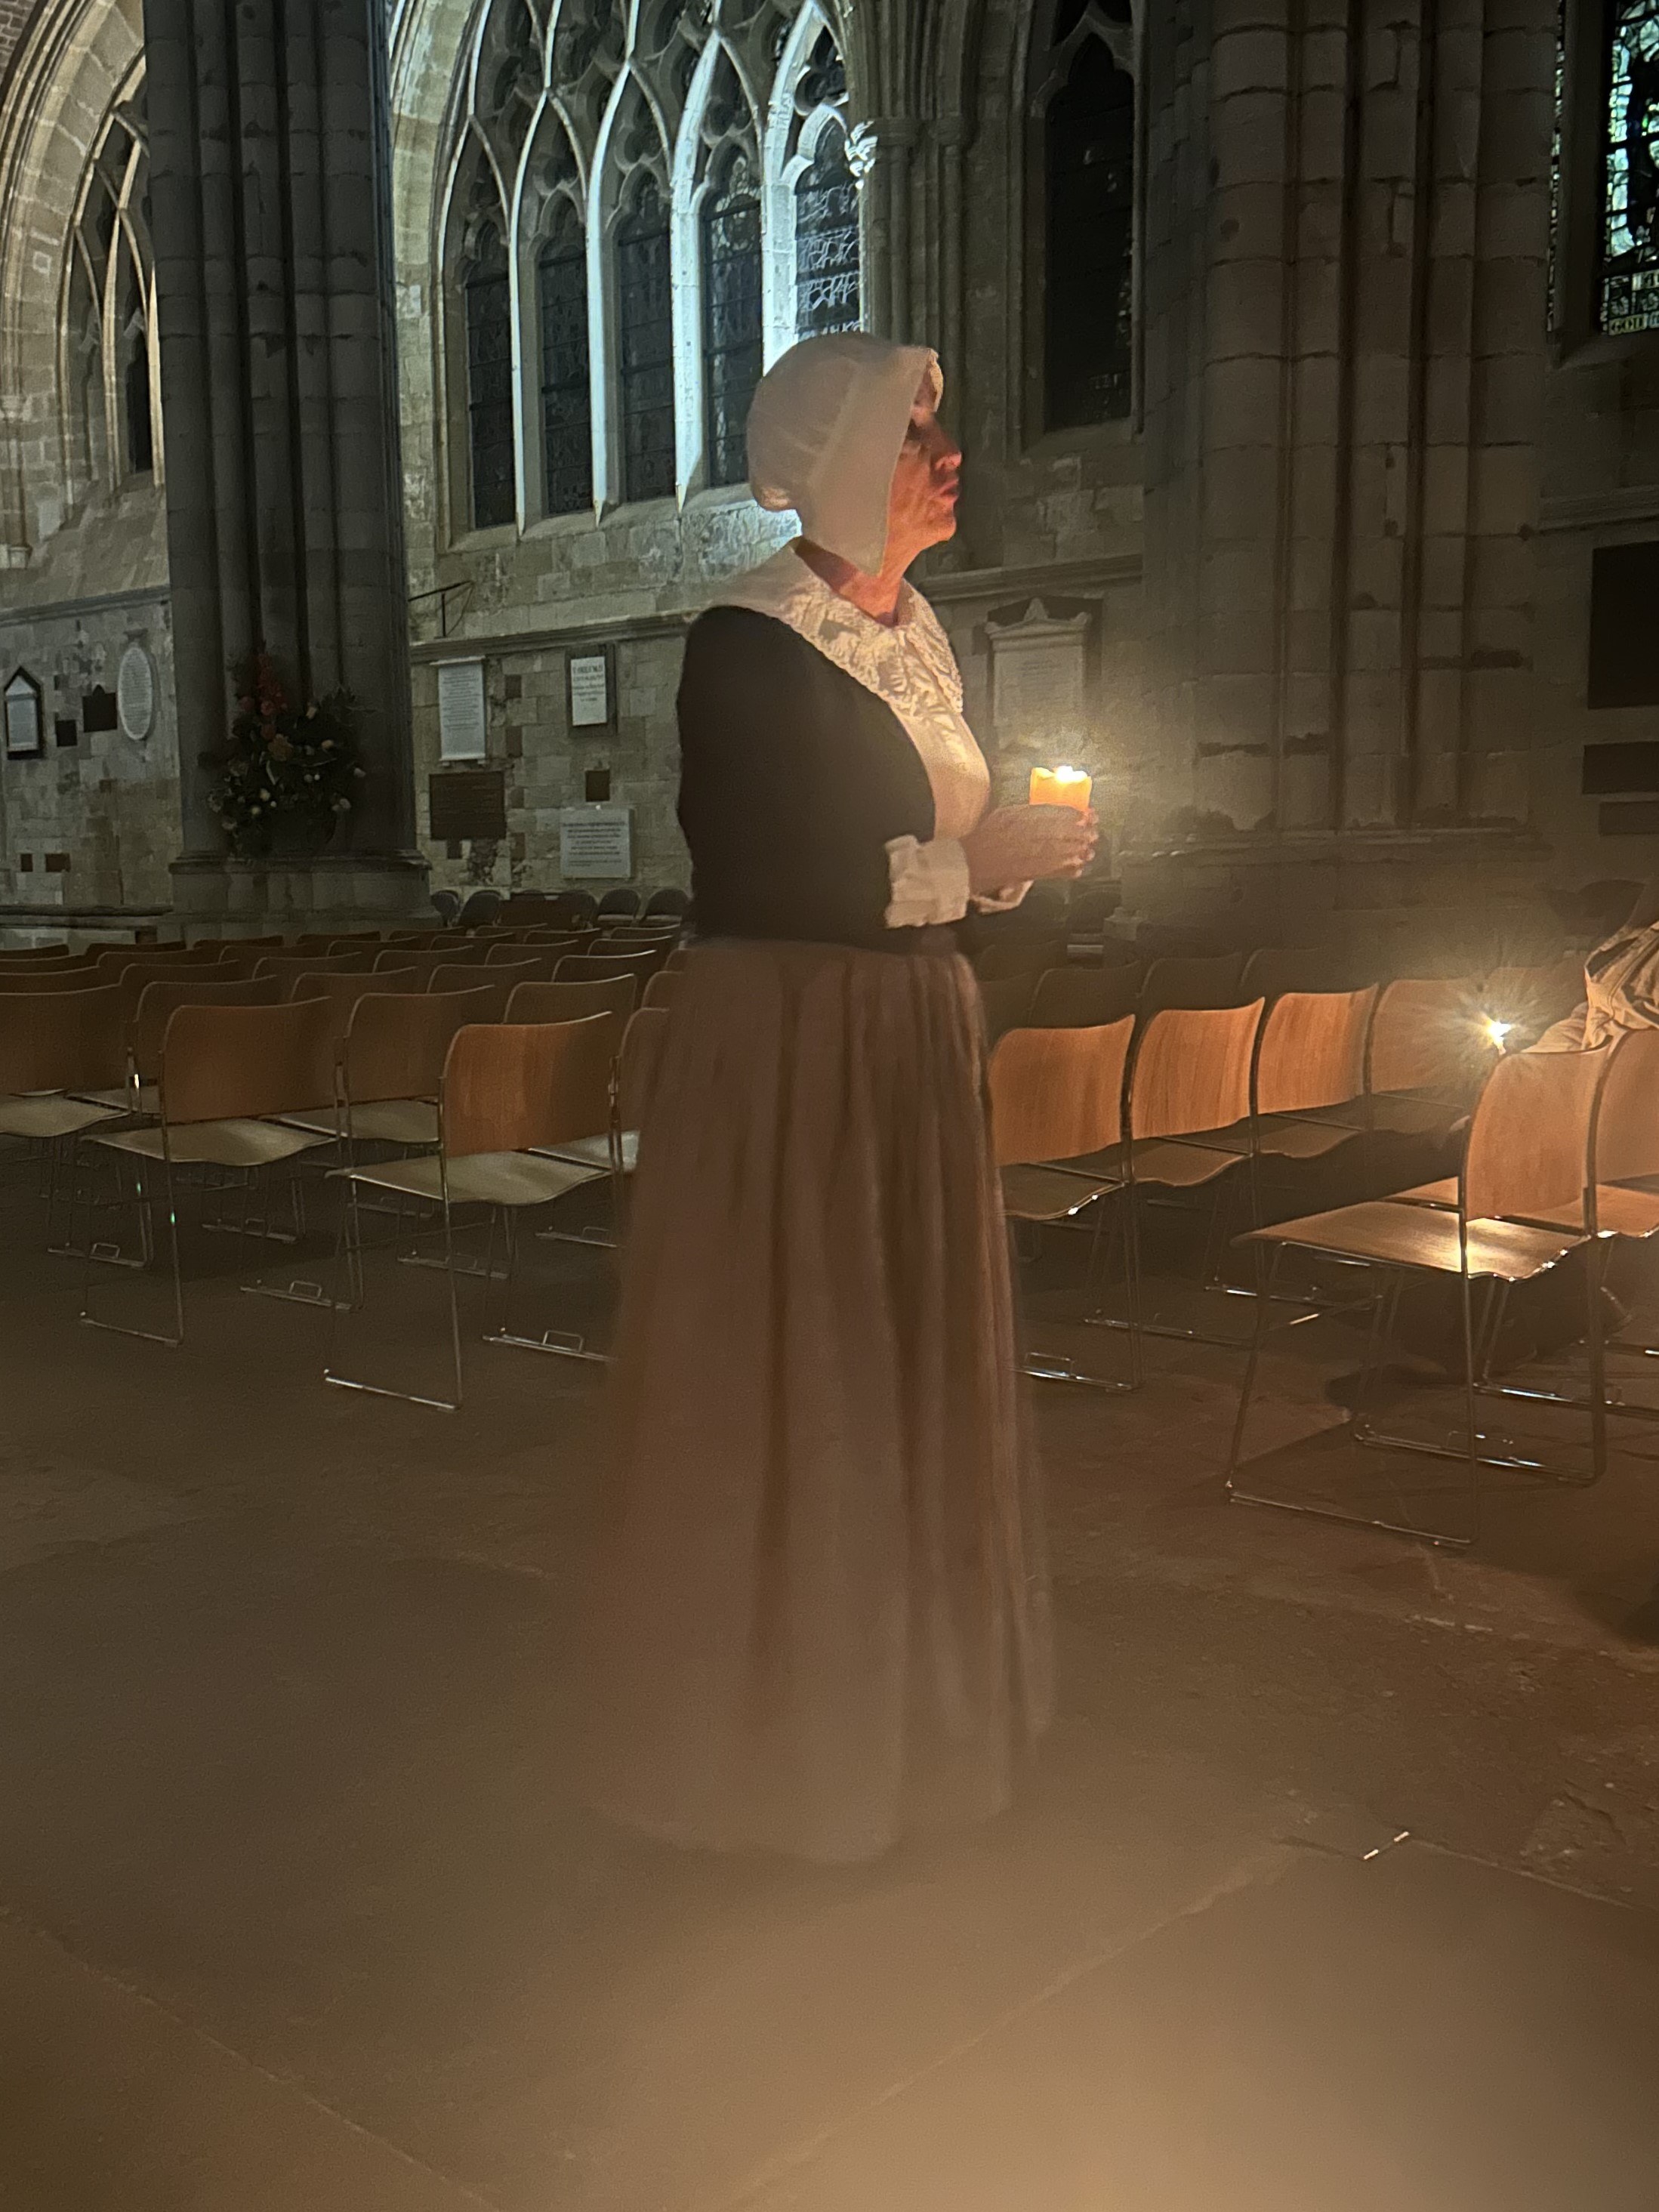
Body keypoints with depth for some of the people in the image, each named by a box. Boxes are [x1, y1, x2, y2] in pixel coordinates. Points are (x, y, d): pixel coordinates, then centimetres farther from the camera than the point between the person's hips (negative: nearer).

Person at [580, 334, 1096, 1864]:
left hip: (917, 1044, 8)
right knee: (786, 1381, 2)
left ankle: (900, 1699, 32)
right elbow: (749, 881, -19)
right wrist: (973, 866, -17)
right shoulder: (746, 643, -12)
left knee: (913, 1368, 14)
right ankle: (769, 1732, 20)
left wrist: (1020, 848, -3)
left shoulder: (916, 628, 13)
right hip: (786, 1049, -8)